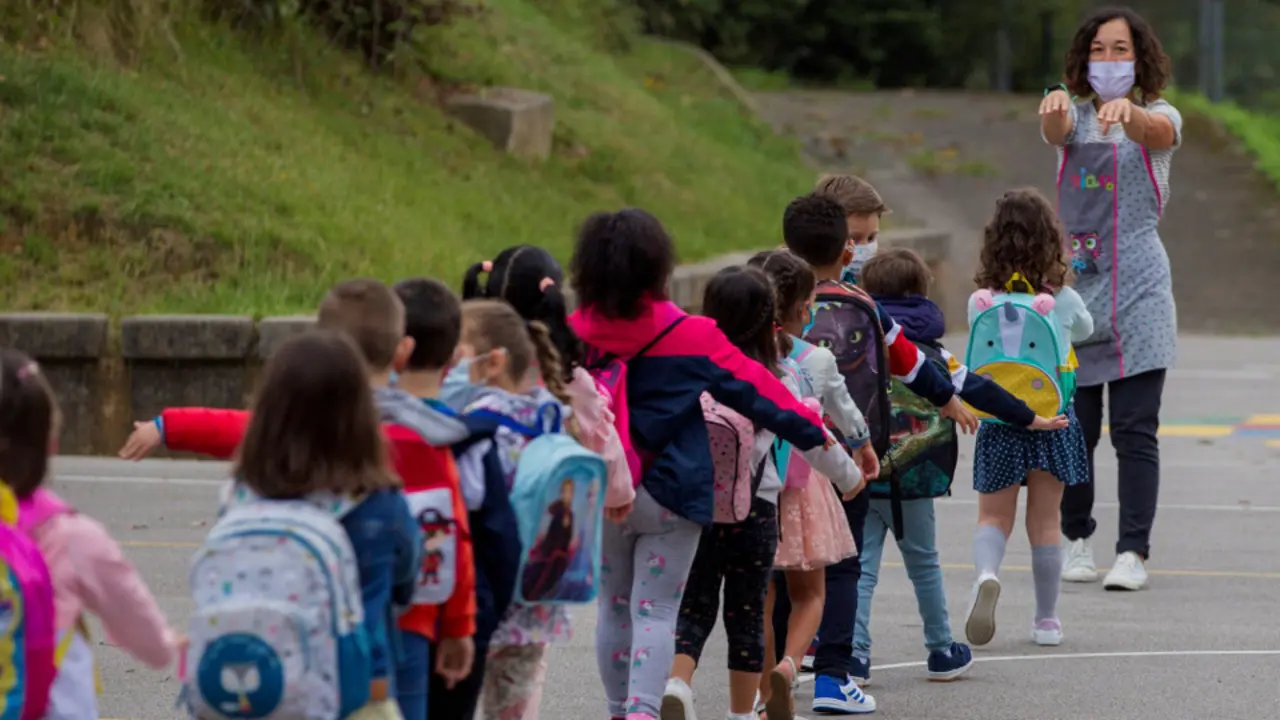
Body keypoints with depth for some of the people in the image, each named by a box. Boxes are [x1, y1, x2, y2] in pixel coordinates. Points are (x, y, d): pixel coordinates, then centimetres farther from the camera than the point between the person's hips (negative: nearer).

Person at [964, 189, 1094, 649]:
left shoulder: (980, 303, -7)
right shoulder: (1063, 300, -5)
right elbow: (1085, 330, 18)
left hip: (999, 421, 0)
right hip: (1053, 419, 0)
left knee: (994, 517, 9)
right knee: (1044, 522, 11)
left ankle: (986, 573, -23)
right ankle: (1047, 619, 17)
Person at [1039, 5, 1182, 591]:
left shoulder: (1161, 117, 3)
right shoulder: (1072, 115, 8)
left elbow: (1153, 131, -22)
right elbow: (1054, 128, -17)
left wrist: (1128, 110, -47)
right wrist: (1054, 105, -43)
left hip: (1137, 289, -2)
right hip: (1073, 280, 2)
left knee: (1135, 432, -6)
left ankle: (1133, 553, -5)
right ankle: (1076, 543, 16)